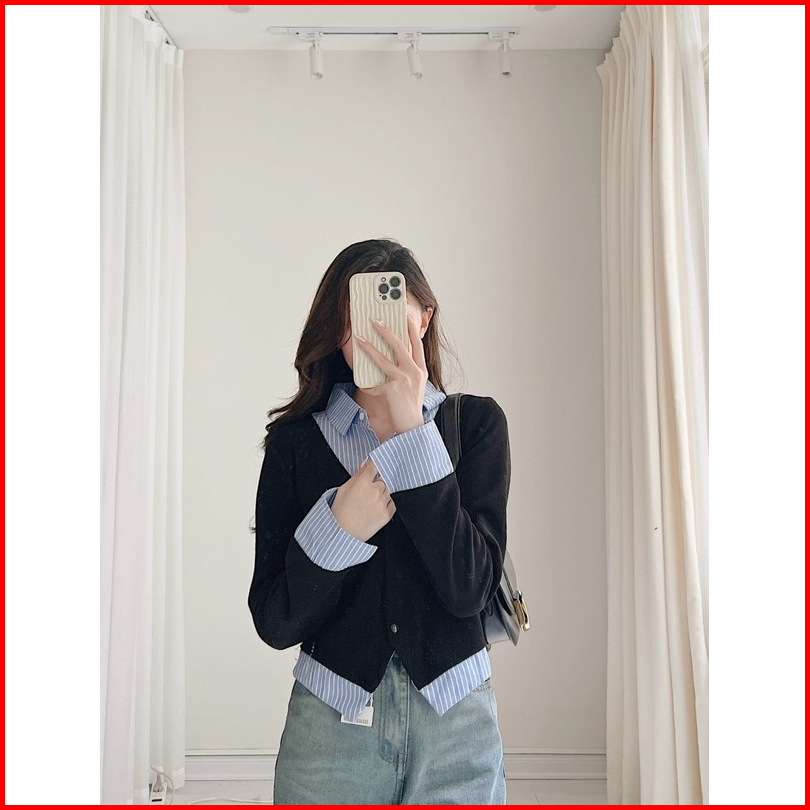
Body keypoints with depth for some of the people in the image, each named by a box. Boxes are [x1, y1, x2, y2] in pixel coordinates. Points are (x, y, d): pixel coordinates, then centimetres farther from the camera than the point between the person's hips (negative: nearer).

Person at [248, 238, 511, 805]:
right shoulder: (296, 441, -3)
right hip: (331, 724, 0)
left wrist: (412, 431, -20)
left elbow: (470, 587, -16)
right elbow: (274, 621, -5)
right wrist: (337, 528, -22)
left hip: (457, 721, 0)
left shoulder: (477, 423, -4)